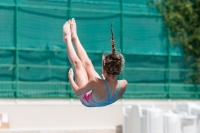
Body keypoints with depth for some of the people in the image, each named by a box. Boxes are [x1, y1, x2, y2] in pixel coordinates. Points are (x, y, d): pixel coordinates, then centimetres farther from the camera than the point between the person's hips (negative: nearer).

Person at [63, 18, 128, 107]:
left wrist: (70, 78, -9)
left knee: (77, 63, 13)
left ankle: (68, 38, 40)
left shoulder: (97, 83, -48)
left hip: (87, 101, -4)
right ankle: (74, 36, 43)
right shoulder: (124, 84, -35)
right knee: (87, 63, 19)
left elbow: (77, 92, -29)